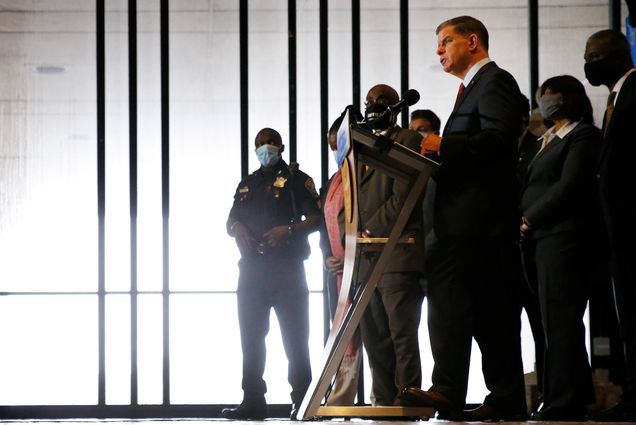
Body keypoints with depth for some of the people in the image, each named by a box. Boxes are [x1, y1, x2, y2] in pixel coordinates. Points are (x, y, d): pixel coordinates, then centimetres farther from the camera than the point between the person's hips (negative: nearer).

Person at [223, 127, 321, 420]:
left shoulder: (297, 180, 4)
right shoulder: (247, 184, 20)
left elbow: (315, 218, -3)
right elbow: (230, 222, 22)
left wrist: (289, 229, -20)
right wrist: (237, 227, -1)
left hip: (287, 267, -5)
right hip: (252, 267, 5)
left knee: (295, 337, -7)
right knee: (251, 337, 3)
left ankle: (302, 400, -5)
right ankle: (253, 401, 6)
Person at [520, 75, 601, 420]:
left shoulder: (584, 135, -2)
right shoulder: (549, 141, 25)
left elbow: (569, 186, -12)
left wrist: (529, 220, -11)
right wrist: (525, 224, 4)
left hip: (562, 237, -9)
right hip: (541, 238, 9)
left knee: (559, 321, -11)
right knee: (555, 321, 6)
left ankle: (563, 404, -12)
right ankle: (576, 397, 7)